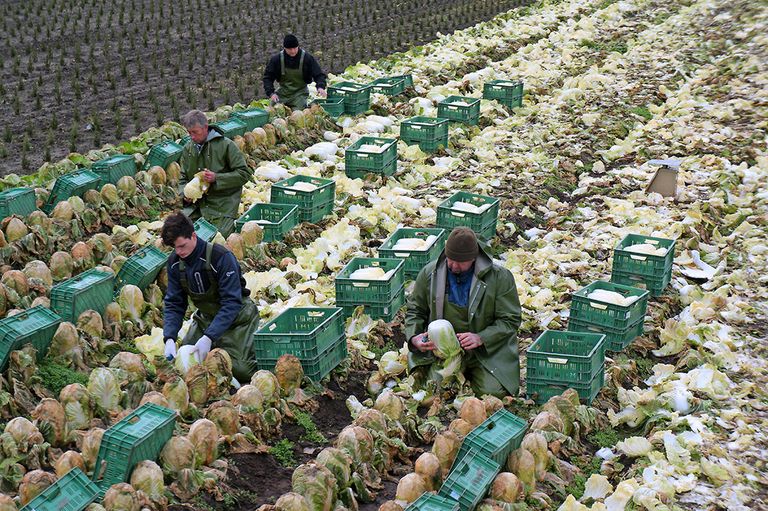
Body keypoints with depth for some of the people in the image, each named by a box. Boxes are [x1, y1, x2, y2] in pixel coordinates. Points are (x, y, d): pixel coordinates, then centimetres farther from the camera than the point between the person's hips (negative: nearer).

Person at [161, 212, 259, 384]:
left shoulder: (221, 257, -28)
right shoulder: (175, 262, -9)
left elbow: (231, 303, -30)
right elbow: (173, 304, -5)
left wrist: (208, 337, -39)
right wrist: (169, 338, -22)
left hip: (236, 317, -6)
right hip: (206, 317, 6)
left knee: (240, 370, -18)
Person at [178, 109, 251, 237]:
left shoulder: (225, 145, -9)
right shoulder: (188, 149, 8)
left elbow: (244, 174, -10)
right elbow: (183, 178, 17)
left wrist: (216, 178, -19)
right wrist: (185, 193, -5)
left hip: (222, 206, -5)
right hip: (196, 204, 5)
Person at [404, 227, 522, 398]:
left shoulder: (499, 277, -9)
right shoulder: (430, 273, -2)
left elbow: (510, 320, -6)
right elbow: (415, 311, 10)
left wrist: (481, 338, -22)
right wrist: (414, 337, -10)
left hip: (486, 348, -1)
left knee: (494, 390, -19)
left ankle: (472, 371, 16)